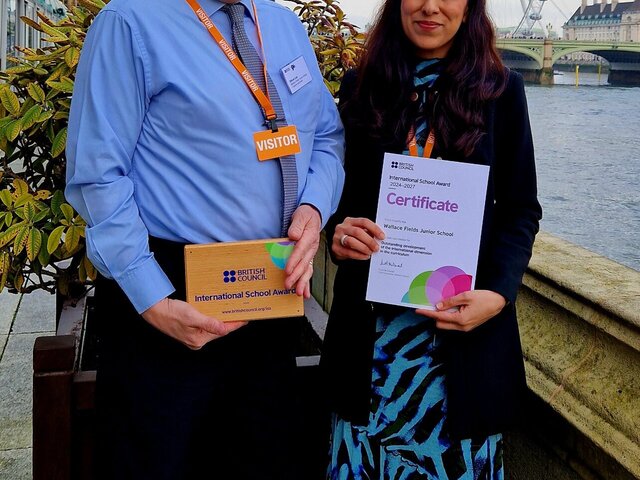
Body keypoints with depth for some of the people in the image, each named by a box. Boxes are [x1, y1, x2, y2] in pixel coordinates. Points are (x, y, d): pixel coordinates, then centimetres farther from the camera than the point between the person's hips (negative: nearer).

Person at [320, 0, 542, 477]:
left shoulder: (501, 89, 1)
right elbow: (340, 189, 10)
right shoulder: (361, 86, 5)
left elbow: (521, 209, 1)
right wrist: (339, 231, -13)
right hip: (372, 316, 1)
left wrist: (498, 293, -13)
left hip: (463, 312, -1)